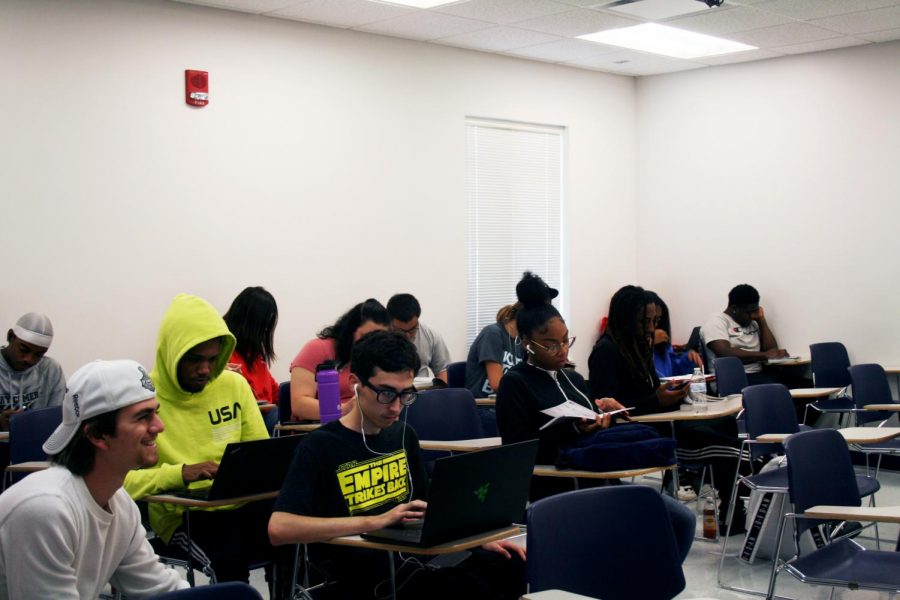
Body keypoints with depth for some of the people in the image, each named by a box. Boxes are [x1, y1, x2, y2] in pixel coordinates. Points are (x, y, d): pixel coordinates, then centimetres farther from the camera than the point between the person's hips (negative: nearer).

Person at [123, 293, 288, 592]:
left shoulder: (234, 384, 6)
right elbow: (118, 478, -15)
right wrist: (180, 473, -28)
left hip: (239, 503, 4)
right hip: (180, 514, -4)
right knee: (230, 554, -36)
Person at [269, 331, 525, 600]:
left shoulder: (403, 435, 12)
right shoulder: (320, 446, -9)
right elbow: (278, 529, -22)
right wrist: (377, 521, -24)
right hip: (353, 577, -7)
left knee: (514, 565, -10)